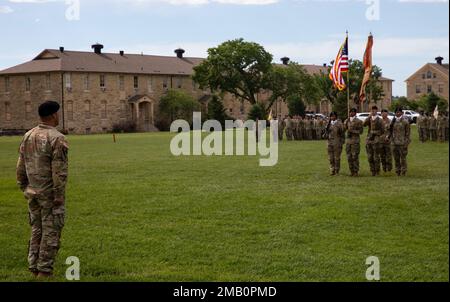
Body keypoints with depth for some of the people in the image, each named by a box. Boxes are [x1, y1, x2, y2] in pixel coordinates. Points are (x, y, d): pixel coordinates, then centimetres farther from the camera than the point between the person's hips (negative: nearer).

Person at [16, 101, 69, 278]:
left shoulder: (28, 136, 6)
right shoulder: (57, 139, -16)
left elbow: (21, 167, 9)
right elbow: (59, 171, -20)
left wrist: (25, 188, 17)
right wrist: (59, 197, -17)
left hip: (33, 192, 7)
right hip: (50, 195, -7)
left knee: (36, 231, 16)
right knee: (51, 233, 1)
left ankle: (34, 269, 19)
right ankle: (44, 271, 4)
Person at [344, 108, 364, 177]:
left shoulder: (358, 121, -3)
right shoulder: (347, 121, 13)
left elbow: (361, 131, -6)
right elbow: (344, 128, 0)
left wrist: (352, 131, -16)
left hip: (355, 141, -5)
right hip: (348, 140, 5)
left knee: (355, 157, -6)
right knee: (349, 157, 5)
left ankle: (356, 172, -1)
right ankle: (352, 171, 12)